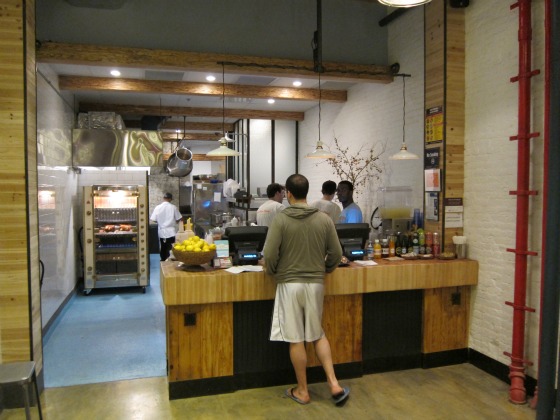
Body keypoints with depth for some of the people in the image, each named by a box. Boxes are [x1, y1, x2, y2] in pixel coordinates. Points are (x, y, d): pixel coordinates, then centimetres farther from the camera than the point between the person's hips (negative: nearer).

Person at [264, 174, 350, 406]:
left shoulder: (280, 219, -11)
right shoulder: (324, 219, -1)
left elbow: (269, 255, -13)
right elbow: (336, 254, 1)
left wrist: (273, 273, 7)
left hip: (290, 284, -3)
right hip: (315, 284, 3)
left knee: (296, 340, 7)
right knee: (318, 335, 20)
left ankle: (302, 391, 20)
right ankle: (334, 384, 14)